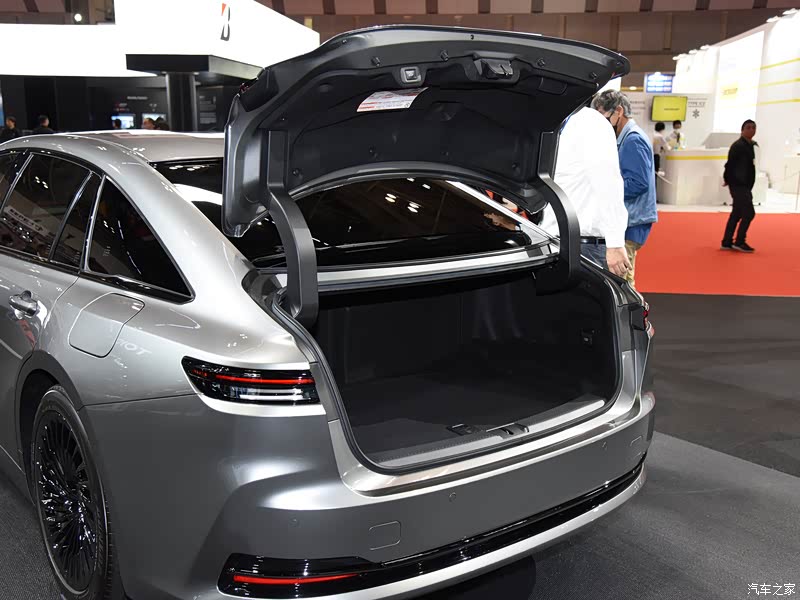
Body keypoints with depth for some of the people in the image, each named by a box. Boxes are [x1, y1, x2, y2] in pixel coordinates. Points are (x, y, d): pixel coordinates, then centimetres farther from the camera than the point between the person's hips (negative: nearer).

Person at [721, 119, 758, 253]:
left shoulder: (752, 145, 13)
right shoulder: (738, 145, -15)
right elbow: (730, 164, -15)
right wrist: (728, 180, -8)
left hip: (745, 185, 9)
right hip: (738, 185, -9)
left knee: (736, 214, 11)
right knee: (749, 213, -9)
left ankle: (727, 242, 16)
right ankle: (739, 242, -1)